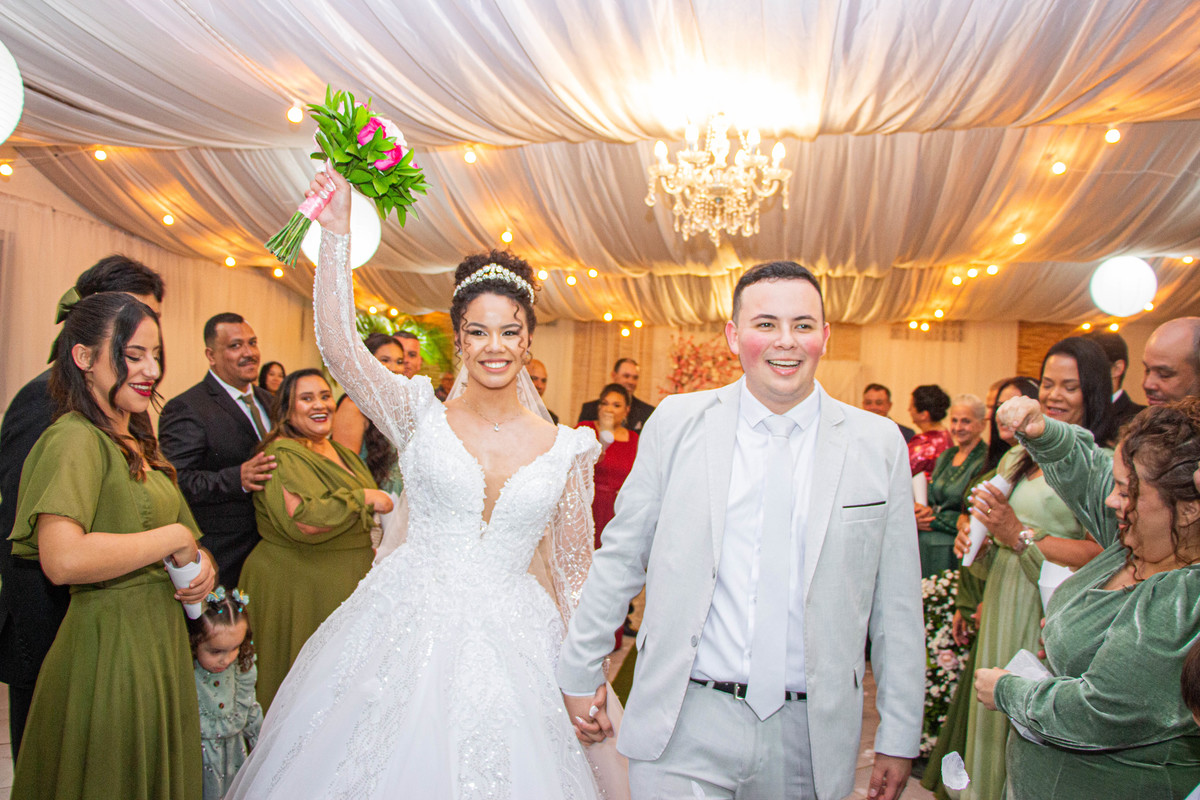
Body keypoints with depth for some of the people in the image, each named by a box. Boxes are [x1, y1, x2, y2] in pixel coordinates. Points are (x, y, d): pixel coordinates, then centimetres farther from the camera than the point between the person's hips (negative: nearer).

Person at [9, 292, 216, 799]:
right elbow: (63, 560, -29)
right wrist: (174, 538, -18)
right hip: (109, 644, -9)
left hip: (159, 638, 9)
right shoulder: (75, 438, -15)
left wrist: (200, 566, -2)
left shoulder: (134, 441, 13)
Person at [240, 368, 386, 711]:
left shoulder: (341, 452, 13)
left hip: (346, 584, 8)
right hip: (299, 587, -8)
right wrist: (364, 498, -18)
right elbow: (302, 520, -28)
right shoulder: (282, 455, -13)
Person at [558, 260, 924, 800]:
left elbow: (896, 605, 3)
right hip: (686, 724, -1)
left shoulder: (879, 445, -1)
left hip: (809, 734, 2)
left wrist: (899, 736, 5)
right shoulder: (677, 422, -2)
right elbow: (622, 555, 4)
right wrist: (581, 669, 8)